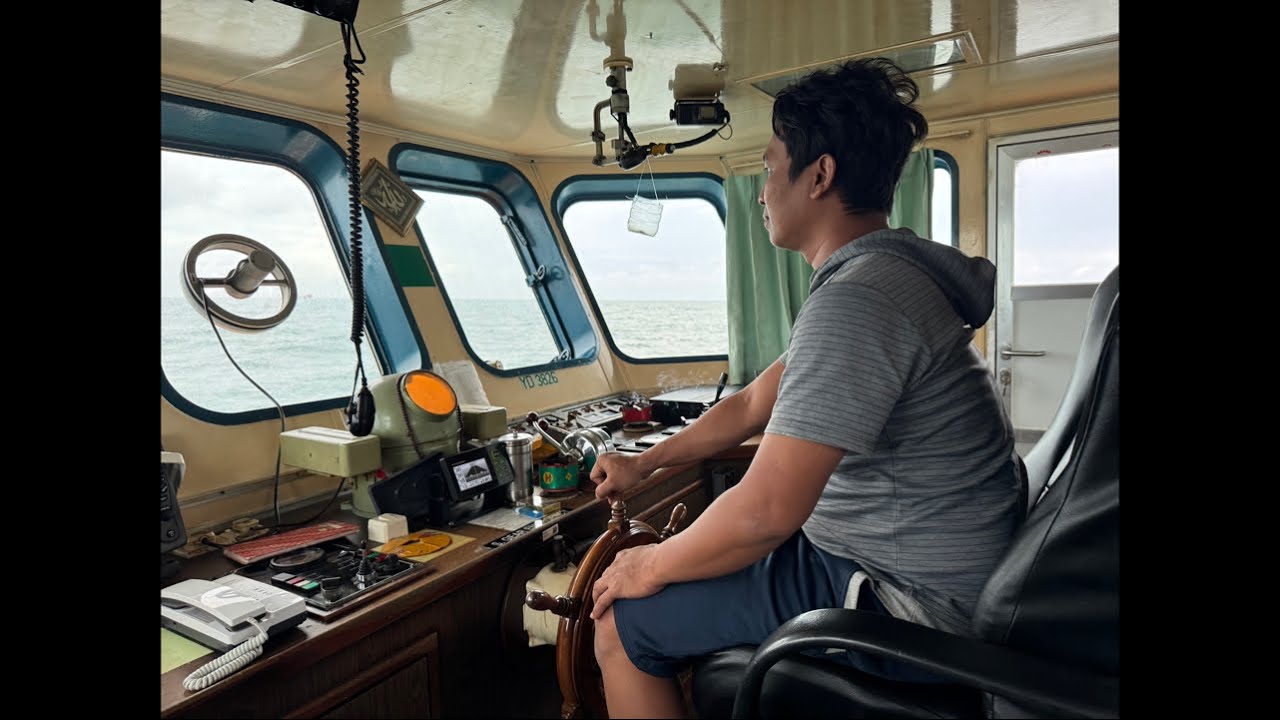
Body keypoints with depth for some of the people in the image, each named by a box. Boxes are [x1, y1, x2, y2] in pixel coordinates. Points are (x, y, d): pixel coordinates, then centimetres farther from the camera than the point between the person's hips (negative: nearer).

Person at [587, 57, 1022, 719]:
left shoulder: (855, 301, -26)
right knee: (690, 526, 22)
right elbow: (752, 405, 13)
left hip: (901, 603, -10)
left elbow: (765, 511, -30)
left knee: (621, 623, -6)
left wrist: (651, 566, -12)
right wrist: (643, 464, 18)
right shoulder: (882, 275, 9)